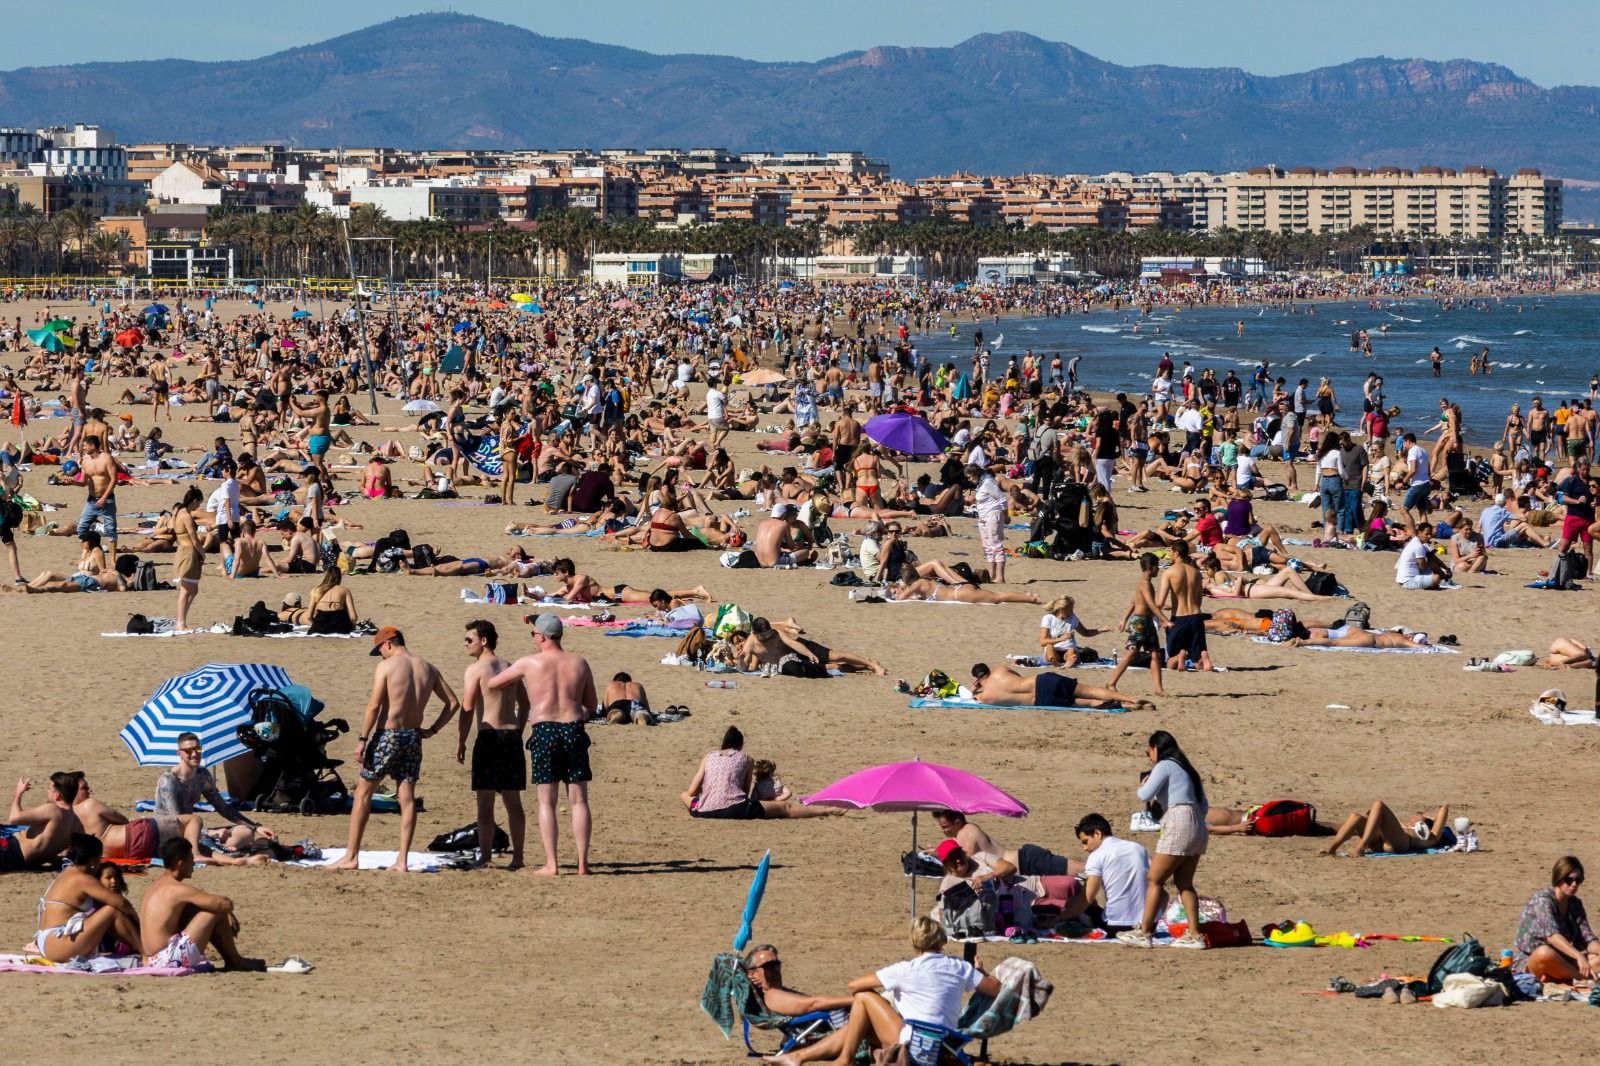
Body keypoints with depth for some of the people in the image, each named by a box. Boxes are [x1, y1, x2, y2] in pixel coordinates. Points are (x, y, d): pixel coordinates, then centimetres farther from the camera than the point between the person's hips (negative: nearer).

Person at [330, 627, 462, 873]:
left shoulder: (386, 666, -7)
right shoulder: (427, 668, 10)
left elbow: (374, 706, -14)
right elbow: (453, 703, 11)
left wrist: (362, 739, -12)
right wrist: (432, 730, 12)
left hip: (388, 735, -5)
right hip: (413, 737, 5)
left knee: (363, 793, 4)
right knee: (407, 797, 5)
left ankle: (351, 856, 4)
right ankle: (402, 860, 2)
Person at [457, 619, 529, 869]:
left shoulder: (475, 669, -6)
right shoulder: (509, 668, 14)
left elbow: (467, 708, -13)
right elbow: (524, 703, 18)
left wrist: (461, 741, -8)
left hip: (489, 736, -6)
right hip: (512, 736, 6)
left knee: (485, 802, -3)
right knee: (513, 801, 9)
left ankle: (484, 856, -5)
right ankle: (517, 856, 9)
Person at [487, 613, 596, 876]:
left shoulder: (529, 663, -2)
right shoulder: (579, 663, 6)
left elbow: (492, 683, 9)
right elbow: (591, 704, 13)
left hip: (544, 730, -2)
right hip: (574, 729, 2)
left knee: (547, 802, 2)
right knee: (578, 800, 5)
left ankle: (551, 864, -3)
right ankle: (582, 862, 1)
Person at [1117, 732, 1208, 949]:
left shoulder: (1164, 766, -3)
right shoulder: (1185, 768, 22)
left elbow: (1146, 795, -14)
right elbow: (1203, 805, 23)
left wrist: (1142, 786, 7)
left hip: (1178, 826, -9)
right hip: (1198, 827, 9)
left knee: (1154, 880, -3)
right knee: (1184, 882, 10)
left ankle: (1144, 932, -3)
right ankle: (1194, 934, 4)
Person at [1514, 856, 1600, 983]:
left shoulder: (1575, 904, 8)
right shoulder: (1542, 899, -15)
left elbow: (1588, 939, 1)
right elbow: (1552, 935, -32)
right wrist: (1578, 956, -45)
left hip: (1557, 962, 7)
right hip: (1527, 962, -7)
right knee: (1546, 953, -42)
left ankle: (1551, 978, -24)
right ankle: (1584, 978, -24)